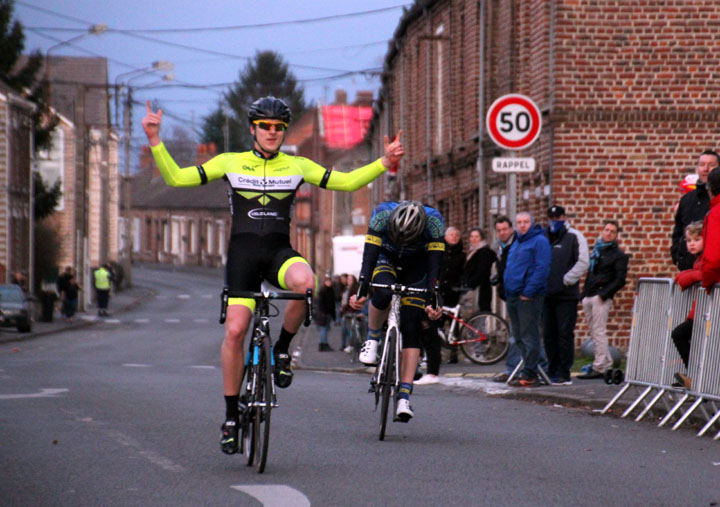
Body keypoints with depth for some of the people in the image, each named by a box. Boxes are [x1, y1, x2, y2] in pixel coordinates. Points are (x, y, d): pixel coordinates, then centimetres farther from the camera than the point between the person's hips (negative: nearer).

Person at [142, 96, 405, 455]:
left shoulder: (297, 166, 9)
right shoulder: (230, 163, 6)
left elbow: (346, 182, 9)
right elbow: (175, 178, 3)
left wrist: (384, 163, -3)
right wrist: (155, 142, -8)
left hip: (280, 251, 1)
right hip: (242, 252, -1)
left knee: (305, 282, -35)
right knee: (235, 331, -12)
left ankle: (282, 349, -8)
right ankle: (231, 415, 1)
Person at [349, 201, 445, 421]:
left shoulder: (434, 220, -32)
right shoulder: (382, 214, -32)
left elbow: (434, 264, -31)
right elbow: (369, 255, -33)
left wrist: (431, 300, -39)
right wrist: (361, 291, -42)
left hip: (416, 268, 0)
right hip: (386, 259, 0)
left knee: (411, 327, -14)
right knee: (383, 293, -35)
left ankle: (404, 396, -15)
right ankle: (372, 339, -8)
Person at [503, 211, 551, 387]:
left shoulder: (539, 241, -6)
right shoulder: (516, 243, 21)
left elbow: (542, 269, -15)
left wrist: (528, 292, -19)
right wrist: (506, 291, 14)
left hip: (529, 296, -9)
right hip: (513, 297, 9)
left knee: (528, 336, -9)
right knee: (518, 336, 10)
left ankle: (529, 374, -8)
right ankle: (528, 371, 16)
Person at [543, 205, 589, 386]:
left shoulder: (574, 237, 0)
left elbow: (583, 262, -7)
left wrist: (566, 280, -13)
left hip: (566, 296, -5)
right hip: (547, 294, 5)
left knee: (565, 334, -5)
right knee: (549, 335, 8)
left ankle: (564, 373, -3)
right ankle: (553, 371, 16)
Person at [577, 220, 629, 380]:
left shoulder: (619, 255, -1)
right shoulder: (596, 250, 20)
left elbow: (620, 280, -9)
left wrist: (604, 294, -16)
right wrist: (584, 293, 13)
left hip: (601, 297, -7)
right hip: (588, 297, 7)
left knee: (598, 332, -9)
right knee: (593, 332, 8)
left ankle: (599, 368, -8)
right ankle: (606, 362, 16)